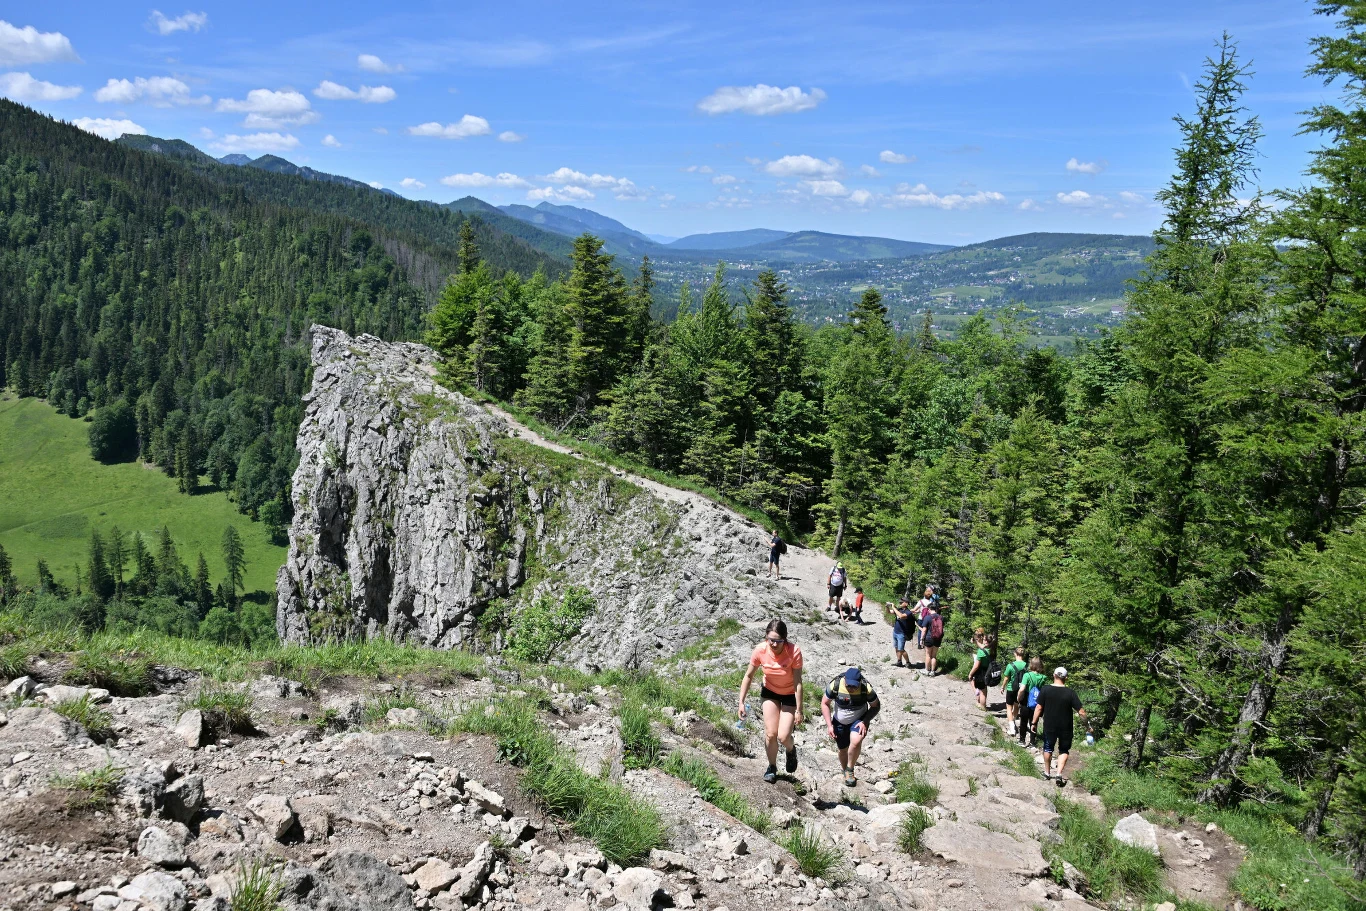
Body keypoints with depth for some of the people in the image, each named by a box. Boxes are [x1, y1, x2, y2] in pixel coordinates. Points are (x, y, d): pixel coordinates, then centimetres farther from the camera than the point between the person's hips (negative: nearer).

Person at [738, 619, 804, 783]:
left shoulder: (794, 652, -33)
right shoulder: (760, 650, -25)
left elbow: (798, 683, -26)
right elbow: (748, 676, -11)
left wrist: (798, 710, -22)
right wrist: (741, 702, -12)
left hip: (790, 695, -2)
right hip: (769, 692, 2)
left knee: (783, 737, -8)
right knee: (770, 734, -1)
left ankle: (791, 751, 29)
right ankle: (772, 767, 25)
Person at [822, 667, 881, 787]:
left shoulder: (866, 688, -27)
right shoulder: (835, 685, -25)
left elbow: (876, 706, -10)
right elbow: (824, 703, -10)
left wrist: (865, 722, -22)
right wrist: (829, 725, -17)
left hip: (859, 720, -2)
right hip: (840, 722, 2)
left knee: (856, 742, -28)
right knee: (843, 750, 11)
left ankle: (850, 770, -5)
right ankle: (846, 773, 40)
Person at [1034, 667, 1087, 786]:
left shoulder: (1045, 690, -10)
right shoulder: (1070, 693, -12)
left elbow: (1039, 708, -8)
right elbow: (1081, 711, -11)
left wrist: (1034, 723, 2)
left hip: (1049, 726, 1)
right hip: (1065, 727, -1)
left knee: (1048, 749, 20)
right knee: (1063, 751, 16)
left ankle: (1047, 772, 32)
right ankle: (1059, 774, 1)